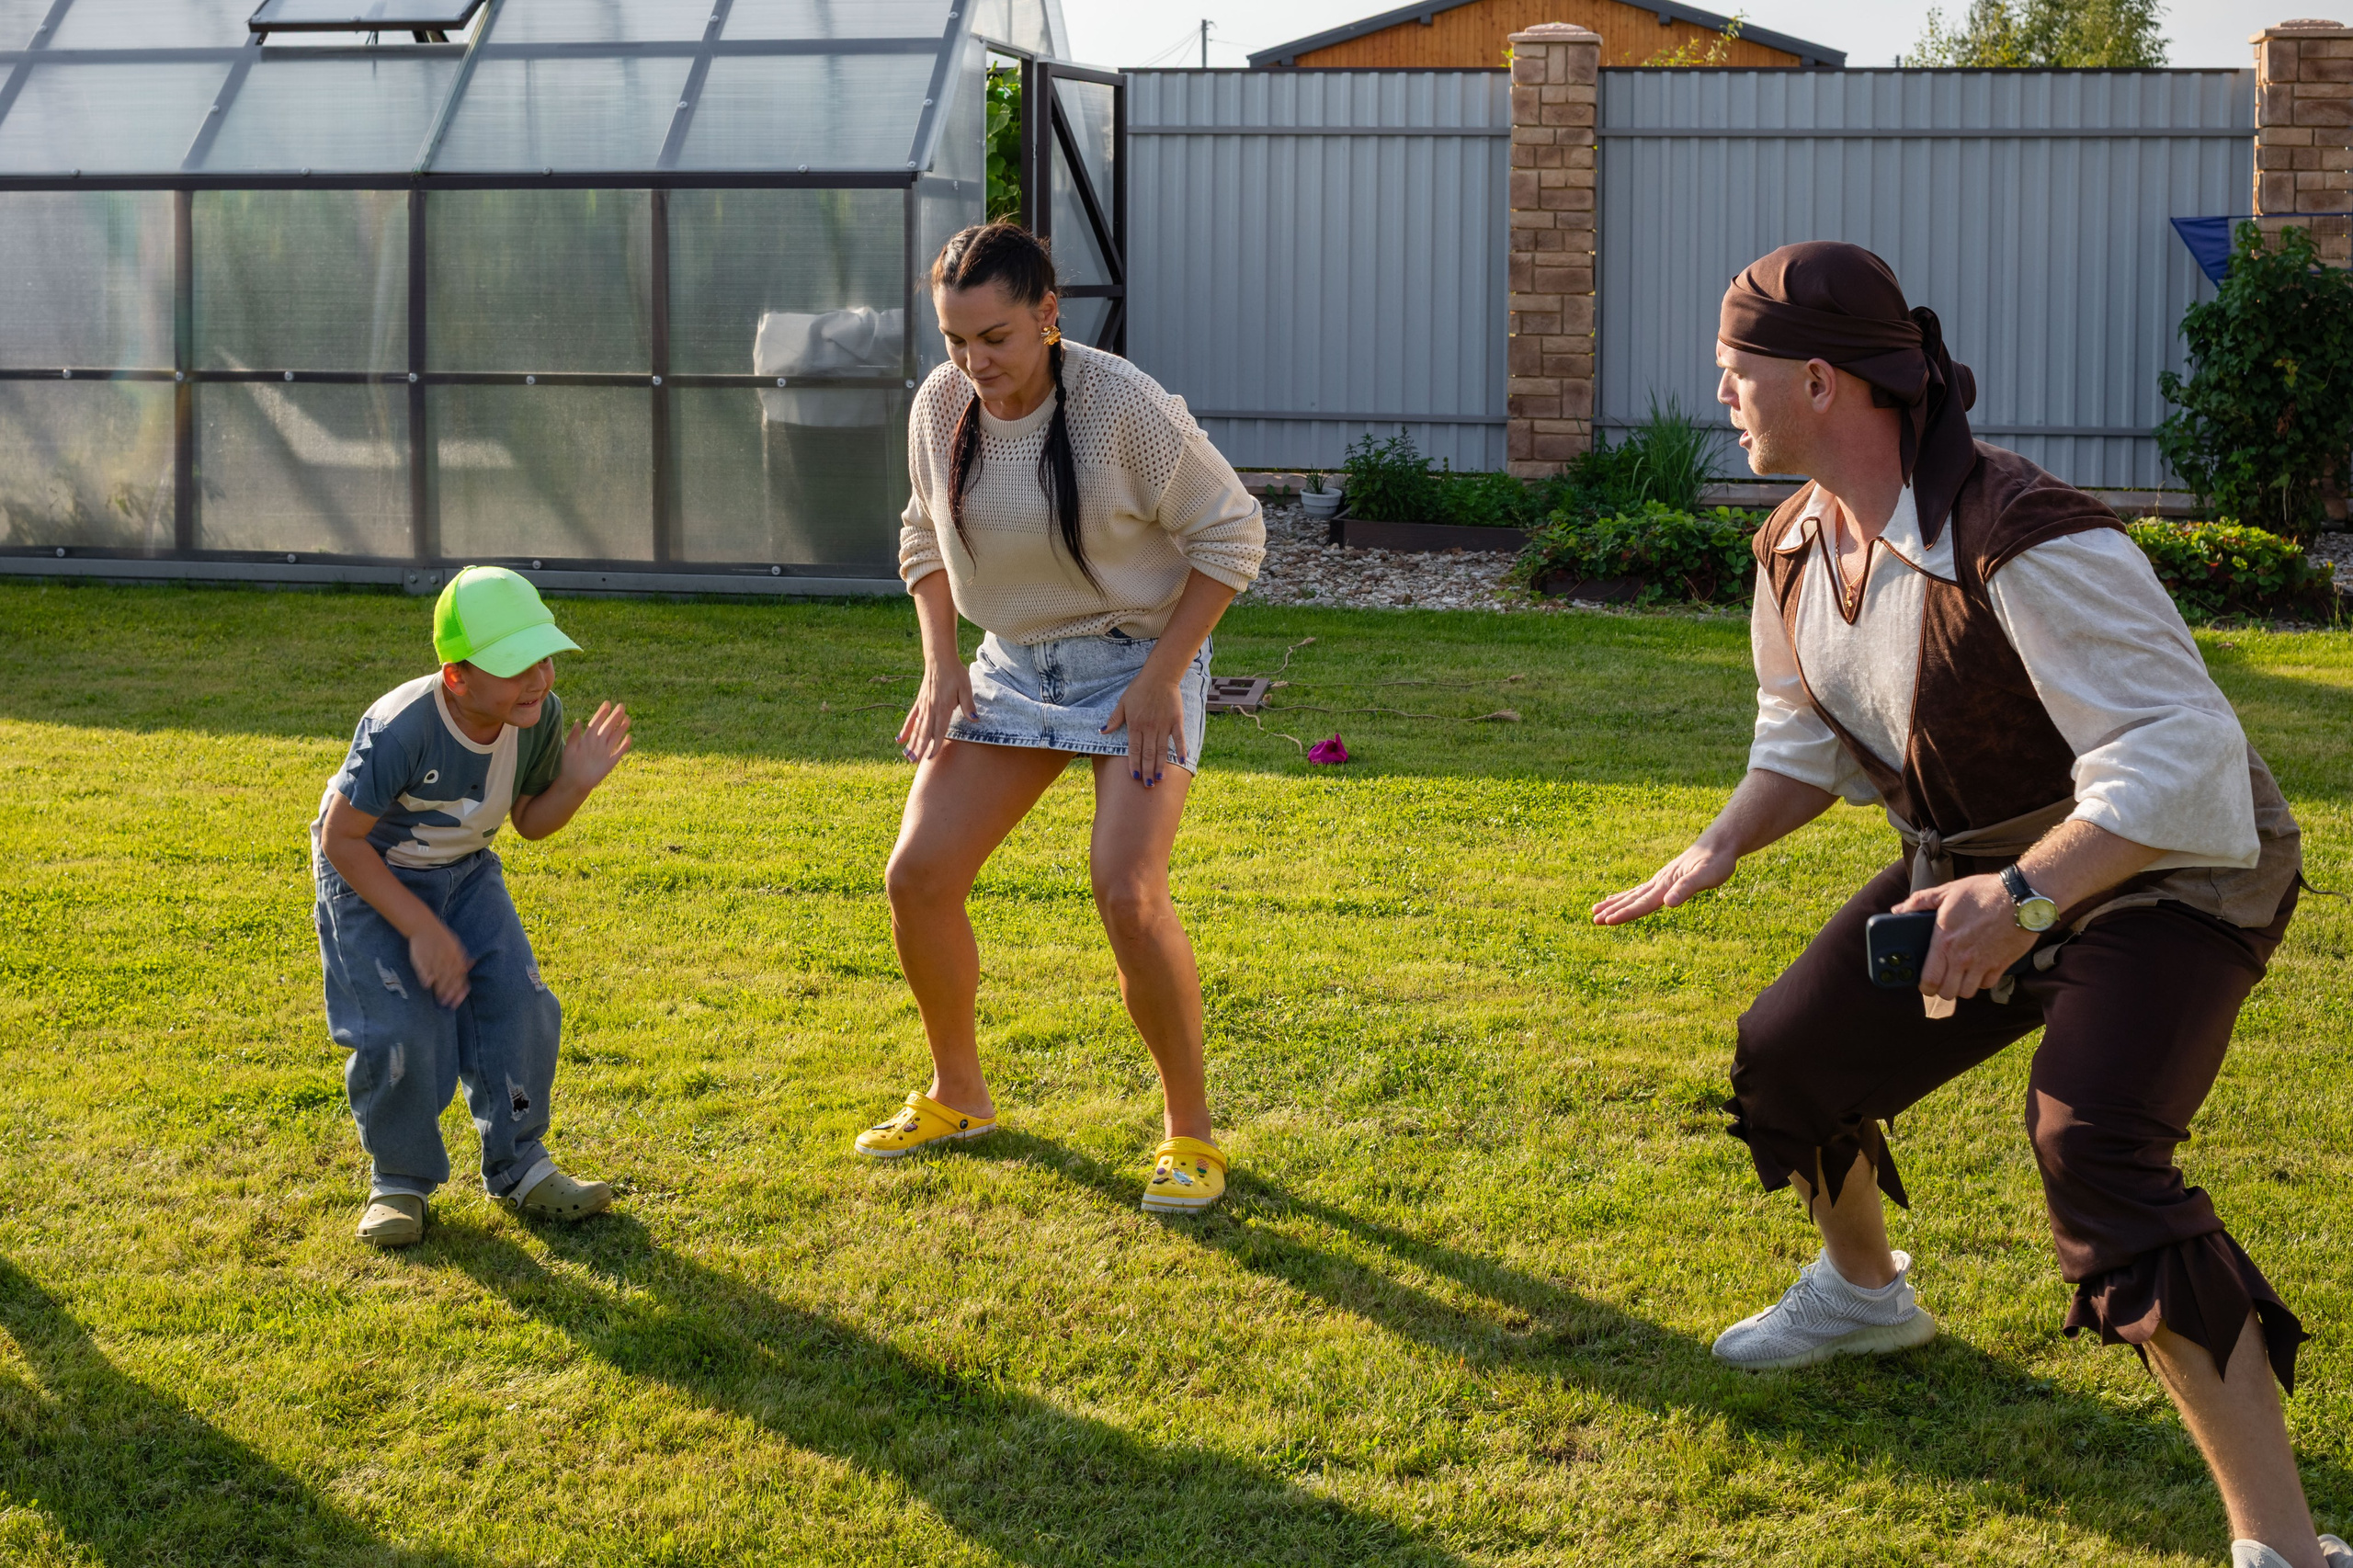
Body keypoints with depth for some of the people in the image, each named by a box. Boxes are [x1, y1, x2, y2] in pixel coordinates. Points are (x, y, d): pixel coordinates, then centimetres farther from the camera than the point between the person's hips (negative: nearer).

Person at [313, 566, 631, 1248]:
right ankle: (400, 1180, 8)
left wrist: (577, 782, -23)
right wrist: (421, 928, -26)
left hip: (465, 872, 5)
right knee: (401, 1032, -16)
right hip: (371, 877, -5)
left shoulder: (540, 717, -19)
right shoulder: (400, 731, -36)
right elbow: (341, 839, -25)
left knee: (517, 1001, -8)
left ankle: (518, 1167, 11)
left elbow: (530, 821, -2)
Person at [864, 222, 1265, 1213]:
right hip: (1012, 664, 6)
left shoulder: (1124, 406, -23)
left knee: (1127, 891, -22)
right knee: (916, 877, -2)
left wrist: (1162, 674, -16)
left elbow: (1229, 533, -12)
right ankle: (957, 1095, 21)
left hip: (1138, 659, -5)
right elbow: (925, 535, 13)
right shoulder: (941, 406, -6)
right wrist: (940, 666, 2)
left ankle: (1189, 1129, -3)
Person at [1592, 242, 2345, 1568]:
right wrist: (1720, 848, -5)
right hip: (1984, 876, 9)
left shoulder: (2025, 542, -32)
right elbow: (1807, 740, 13)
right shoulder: (1799, 551, -3)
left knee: (2092, 1149, -32)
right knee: (1788, 1061, 17)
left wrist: (2024, 895, -44)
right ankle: (1865, 1291, 51)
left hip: (2162, 876, -9)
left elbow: (2180, 755, -34)